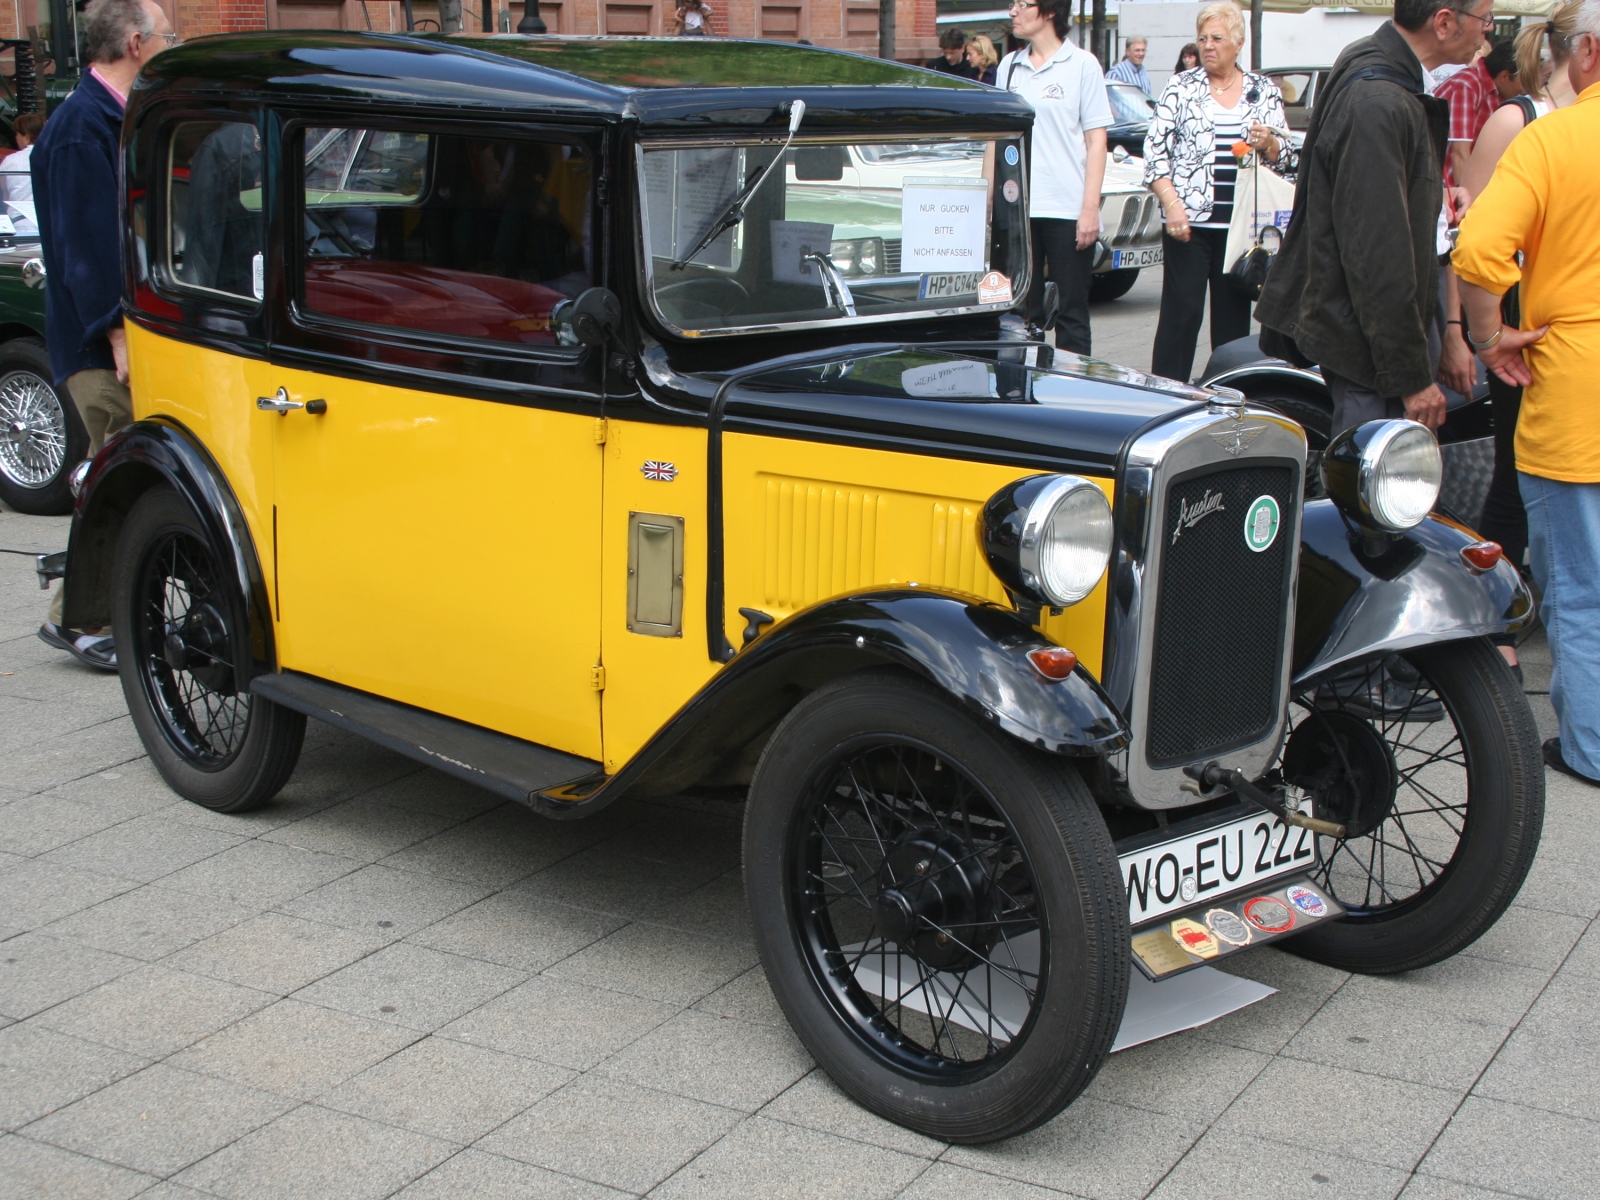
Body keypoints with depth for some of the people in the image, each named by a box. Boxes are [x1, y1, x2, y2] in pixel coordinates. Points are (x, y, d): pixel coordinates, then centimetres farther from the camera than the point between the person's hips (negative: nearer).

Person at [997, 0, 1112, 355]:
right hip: (1017, 209, 4)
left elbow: (1096, 141, -3)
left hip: (1068, 210, -4)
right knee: (1021, 313, 7)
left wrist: (1090, 209, -10)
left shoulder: (1081, 64, -1)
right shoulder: (1009, 66, 11)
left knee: (1071, 316, 1)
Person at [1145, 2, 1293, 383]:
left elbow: (1286, 158, 10)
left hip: (1241, 224, 2)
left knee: (1234, 314, 7)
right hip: (1189, 220, -2)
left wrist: (1268, 144, -13)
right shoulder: (1181, 86, 4)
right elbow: (1155, 149, -1)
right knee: (1181, 311, -4)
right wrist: (1171, 204, -13)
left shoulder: (1265, 91, 9)